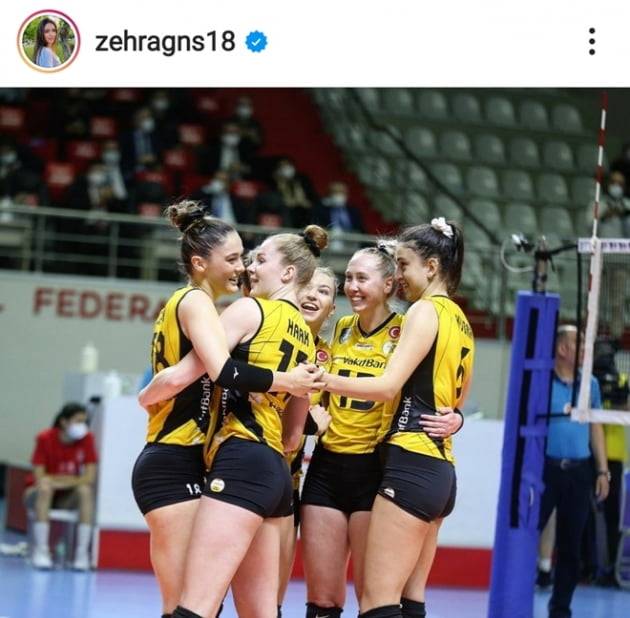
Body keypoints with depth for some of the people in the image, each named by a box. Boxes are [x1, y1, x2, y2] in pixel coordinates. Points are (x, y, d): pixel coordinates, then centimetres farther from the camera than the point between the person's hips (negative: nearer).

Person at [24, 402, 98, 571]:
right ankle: (41, 550, -36)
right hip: (39, 494, -2)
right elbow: (40, 478, -19)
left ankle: (82, 553, -30)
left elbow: (89, 478, -14)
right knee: (45, 487, -36)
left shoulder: (87, 438, -10)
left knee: (85, 490, -29)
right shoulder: (45, 438, -17)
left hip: (68, 497, 2)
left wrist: (63, 482, -27)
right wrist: (73, 479, -21)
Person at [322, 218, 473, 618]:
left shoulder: (425, 310, -7)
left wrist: (321, 378, -25)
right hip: (441, 468, 10)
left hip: (412, 462, -10)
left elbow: (388, 386, -18)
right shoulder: (460, 321, 20)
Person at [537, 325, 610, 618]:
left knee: (571, 544, 8)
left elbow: (596, 428, 15)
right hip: (545, 468, -4)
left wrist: (602, 471, 10)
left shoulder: (590, 384, 10)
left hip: (579, 472, 4)